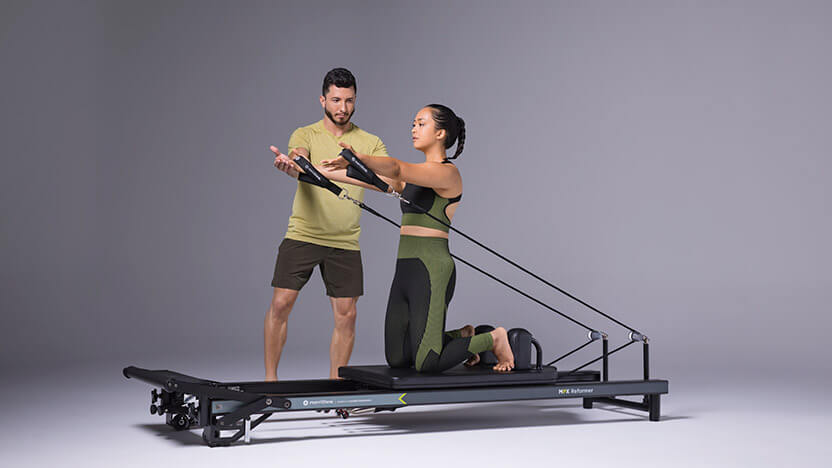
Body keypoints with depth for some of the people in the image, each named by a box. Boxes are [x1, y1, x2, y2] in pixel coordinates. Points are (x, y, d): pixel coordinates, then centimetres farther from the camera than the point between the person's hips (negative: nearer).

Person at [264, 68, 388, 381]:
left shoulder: (370, 143, 6)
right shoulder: (306, 135, 1)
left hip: (345, 242, 2)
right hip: (302, 236, -2)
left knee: (346, 314, 2)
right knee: (281, 303, -7)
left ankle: (336, 385, 15)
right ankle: (270, 378, 7)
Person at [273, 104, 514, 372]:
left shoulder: (447, 173, -8)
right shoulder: (414, 175, 19)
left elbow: (397, 170, -26)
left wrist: (359, 157, -43)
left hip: (432, 270, -9)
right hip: (405, 270, 9)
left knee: (427, 364, -13)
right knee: (397, 359, 8)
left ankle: (493, 339, 10)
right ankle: (461, 337, 28)